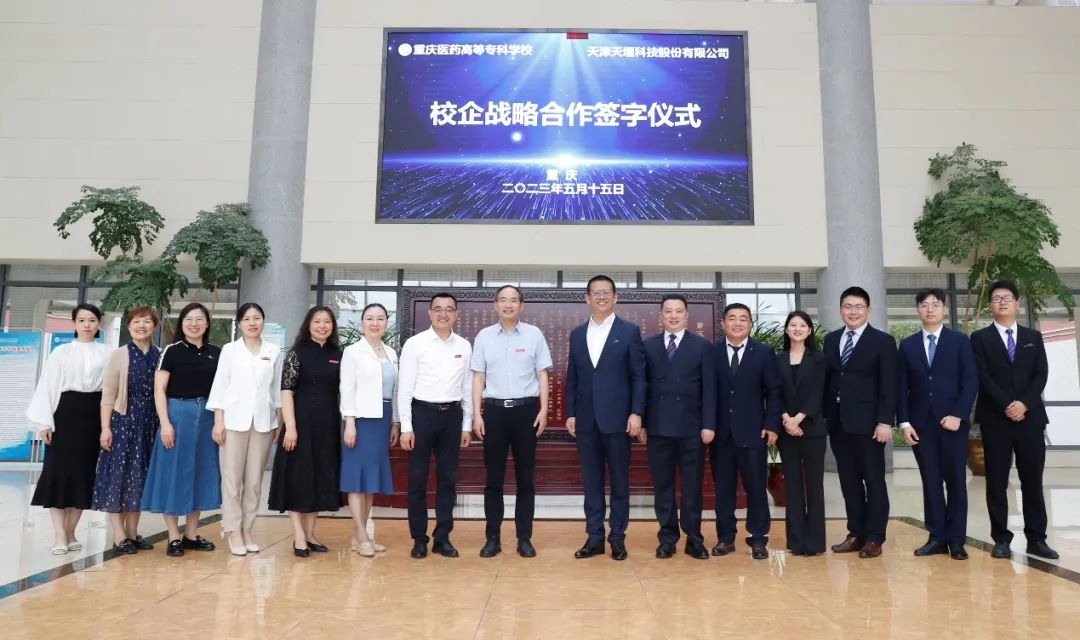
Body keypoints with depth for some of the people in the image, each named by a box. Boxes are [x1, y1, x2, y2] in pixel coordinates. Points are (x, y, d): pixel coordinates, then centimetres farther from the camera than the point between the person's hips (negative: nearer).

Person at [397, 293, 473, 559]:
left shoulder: (464, 346, 6)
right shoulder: (415, 344, -3)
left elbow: (468, 388, 9)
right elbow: (404, 387, -4)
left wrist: (467, 425, 7)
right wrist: (406, 427, -8)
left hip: (452, 415, 3)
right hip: (422, 413, -3)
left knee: (448, 479, 9)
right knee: (417, 480, 5)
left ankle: (442, 538, 21)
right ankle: (419, 539, 18)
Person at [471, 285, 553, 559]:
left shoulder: (534, 334, 2)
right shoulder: (484, 336, 4)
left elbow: (542, 375, 4)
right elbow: (478, 377, 5)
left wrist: (543, 410, -4)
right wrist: (476, 414, -2)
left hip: (526, 409, 0)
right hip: (494, 410, 1)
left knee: (525, 477, 7)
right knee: (493, 477, 6)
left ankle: (524, 538, 16)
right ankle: (492, 537, 16)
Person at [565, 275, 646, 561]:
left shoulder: (629, 331, 0)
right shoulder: (577, 334, 11)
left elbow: (639, 376, -3)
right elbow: (572, 378, 12)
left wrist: (636, 413, -10)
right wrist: (570, 413, 5)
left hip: (617, 418, -3)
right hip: (585, 420, 3)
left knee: (619, 481, 6)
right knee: (591, 481, 8)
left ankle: (617, 537, 17)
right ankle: (594, 537, 17)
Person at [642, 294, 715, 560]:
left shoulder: (703, 346, 4)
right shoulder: (648, 346, 7)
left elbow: (709, 389, 0)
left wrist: (709, 425, -6)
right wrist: (641, 422, 0)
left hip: (691, 427, -1)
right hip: (658, 427, 1)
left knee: (692, 486, 6)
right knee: (662, 486, 7)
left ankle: (694, 539, 17)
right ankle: (667, 538, 18)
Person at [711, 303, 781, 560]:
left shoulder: (764, 353, 3)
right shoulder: (711, 352, 3)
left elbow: (773, 391, 3)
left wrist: (772, 425, -5)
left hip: (753, 431, 0)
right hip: (720, 431, 1)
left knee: (756, 487, 5)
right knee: (723, 487, 7)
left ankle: (758, 539, 16)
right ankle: (725, 538, 17)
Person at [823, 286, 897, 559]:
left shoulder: (883, 341, -2)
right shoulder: (831, 340, 12)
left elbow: (888, 386, -7)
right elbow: (827, 379, 11)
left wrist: (885, 421, -14)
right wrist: (823, 415, 6)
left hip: (867, 422, -5)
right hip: (838, 422, 5)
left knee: (874, 480, 4)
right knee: (849, 481, 10)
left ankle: (874, 538, 12)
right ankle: (856, 534, 19)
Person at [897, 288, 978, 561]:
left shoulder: (960, 341, 4)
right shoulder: (907, 345, 9)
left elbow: (971, 382, -3)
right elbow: (901, 387, 6)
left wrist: (958, 415, -12)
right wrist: (904, 422, -2)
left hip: (953, 422, -2)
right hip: (921, 424, 2)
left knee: (956, 481, 4)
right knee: (930, 482, 4)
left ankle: (956, 540, 10)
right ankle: (937, 537, 10)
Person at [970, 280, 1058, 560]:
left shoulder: (1033, 337, 14)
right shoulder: (980, 338, 5)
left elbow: (1041, 374, 3)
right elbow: (983, 377, -5)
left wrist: (1024, 404, -12)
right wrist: (1006, 406, -14)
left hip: (1031, 417, 2)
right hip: (995, 419, -2)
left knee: (1032, 480, 4)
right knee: (997, 482, 1)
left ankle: (1036, 539, 11)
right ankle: (1001, 539, 7)